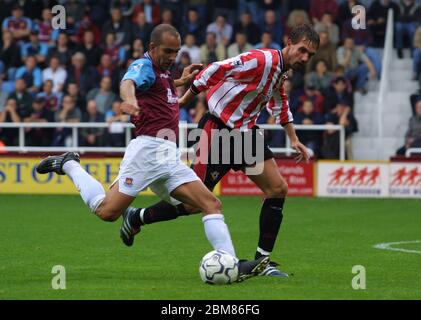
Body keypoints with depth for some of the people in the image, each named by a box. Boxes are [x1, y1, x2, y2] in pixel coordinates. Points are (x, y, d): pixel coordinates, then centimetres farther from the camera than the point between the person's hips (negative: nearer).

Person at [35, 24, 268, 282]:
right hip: (148, 149, -9)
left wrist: (180, 81, 36)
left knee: (211, 204, -5)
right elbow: (128, 83, -31)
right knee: (107, 211, -13)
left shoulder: (162, 71, 22)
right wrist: (129, 99, -54)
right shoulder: (144, 66, -6)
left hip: (170, 156, 9)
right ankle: (69, 165, 10)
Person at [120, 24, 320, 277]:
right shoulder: (262, 60, -22)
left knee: (278, 189, -1)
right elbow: (215, 71, -21)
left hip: (245, 132, 9)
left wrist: (294, 139, 27)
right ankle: (136, 218, 15)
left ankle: (263, 260, 4)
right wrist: (182, 102, -17)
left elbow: (280, 104, 26)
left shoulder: (282, 70, 7)